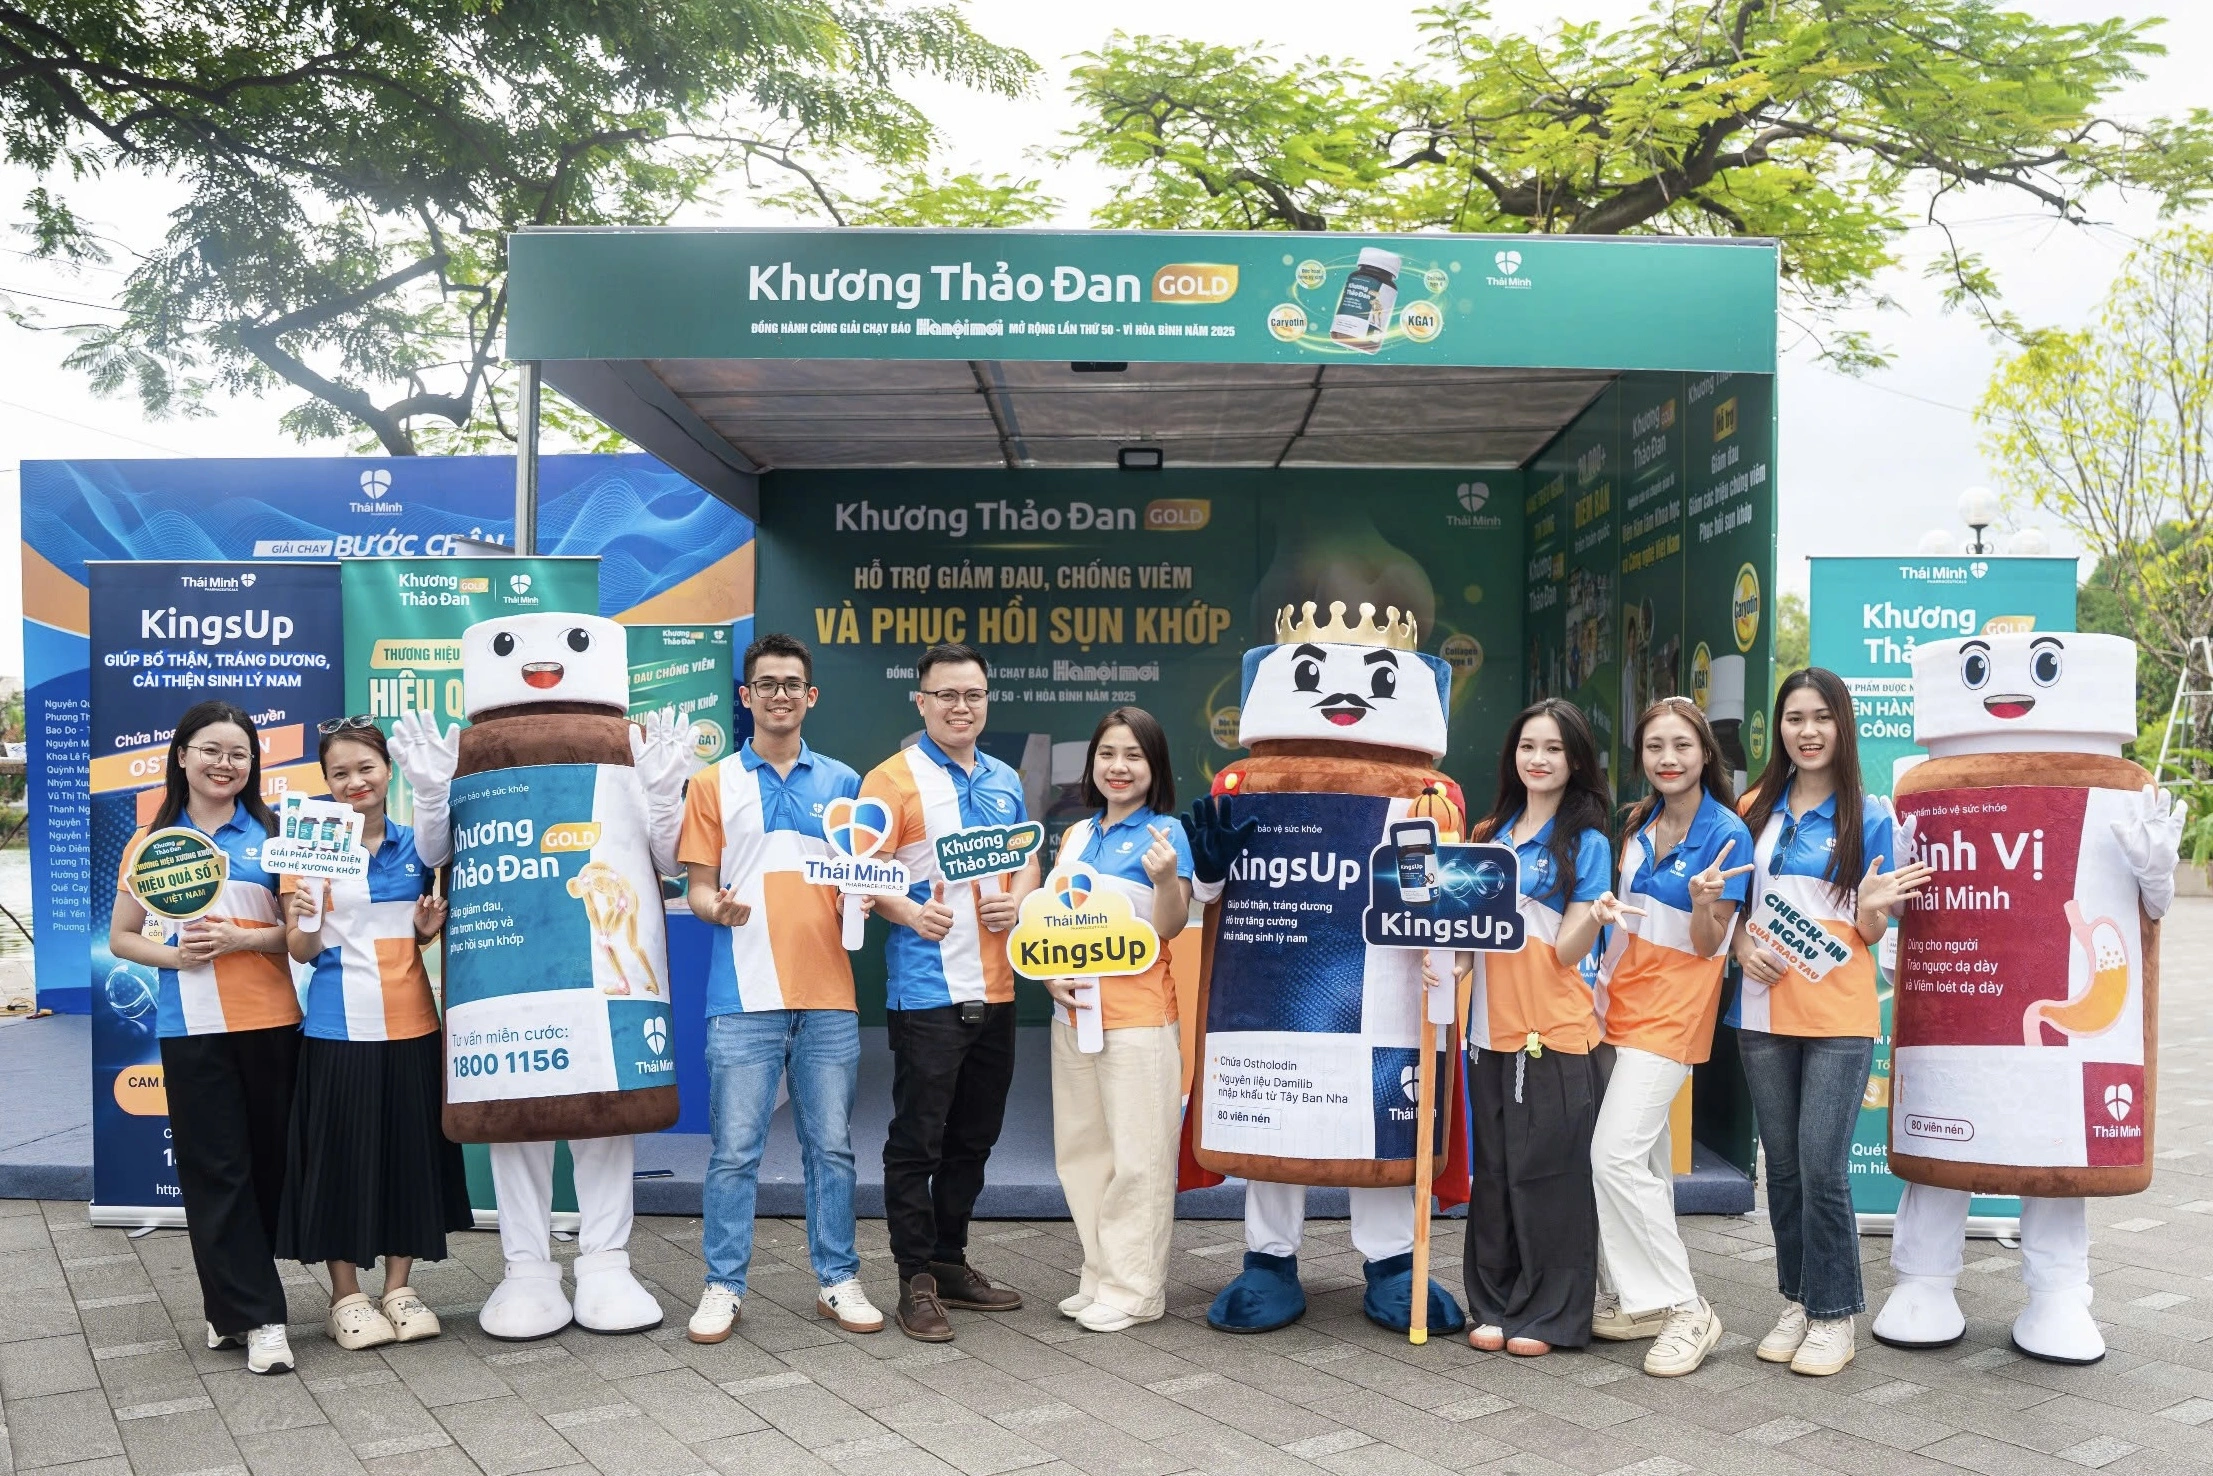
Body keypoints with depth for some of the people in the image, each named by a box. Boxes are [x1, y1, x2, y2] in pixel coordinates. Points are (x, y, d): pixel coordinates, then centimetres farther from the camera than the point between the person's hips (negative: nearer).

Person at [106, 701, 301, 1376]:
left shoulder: (271, 835, 7)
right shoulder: (151, 843, 9)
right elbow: (120, 937, 11)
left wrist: (241, 938, -13)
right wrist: (172, 955, -9)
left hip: (270, 1019, 0)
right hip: (192, 1025, 0)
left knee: (266, 1164, 4)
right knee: (214, 1171, -1)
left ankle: (233, 1306, 19)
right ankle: (258, 1317, 3)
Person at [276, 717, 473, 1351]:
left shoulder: (415, 845, 7)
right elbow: (301, 950, -4)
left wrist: (428, 927, -2)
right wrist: (303, 921, -24)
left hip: (411, 1023, 3)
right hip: (340, 1026, -3)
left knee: (412, 1151, 8)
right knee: (340, 1154, 2)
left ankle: (397, 1287, 22)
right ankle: (346, 1296, 16)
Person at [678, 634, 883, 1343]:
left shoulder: (843, 782, 12)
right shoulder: (715, 784, 7)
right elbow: (698, 886, 5)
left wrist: (861, 898, -7)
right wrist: (717, 907, -17)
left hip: (828, 993, 2)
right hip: (744, 994, -2)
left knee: (831, 1144, 8)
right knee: (735, 1148, 1)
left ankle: (837, 1280, 19)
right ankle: (723, 1286, 13)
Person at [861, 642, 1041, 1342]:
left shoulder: (1005, 781, 14)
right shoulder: (894, 778, -6)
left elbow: (1028, 858, 20)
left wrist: (1018, 898, -1)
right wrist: (910, 912, -28)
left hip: (995, 989, 7)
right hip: (925, 990, -6)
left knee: (974, 1136, 15)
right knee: (918, 1140, 0)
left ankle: (950, 1262, 29)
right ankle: (916, 1281, 11)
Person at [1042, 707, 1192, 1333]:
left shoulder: (1165, 831, -6)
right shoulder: (1076, 835, 12)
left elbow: (1171, 927, -11)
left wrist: (1167, 877, -30)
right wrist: (1053, 976, -2)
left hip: (1137, 1016, -6)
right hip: (1073, 1013, 7)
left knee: (1138, 1156, 1)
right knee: (1081, 1150, 13)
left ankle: (1135, 1289, 11)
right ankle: (1099, 1276, 25)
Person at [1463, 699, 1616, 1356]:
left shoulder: (1587, 843, 0)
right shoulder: (1491, 835, 14)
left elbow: (1567, 950, -9)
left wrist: (1597, 916, -27)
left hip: (1556, 1030, -5)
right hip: (1491, 1026, 5)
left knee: (1546, 1173, -2)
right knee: (1491, 1171, 8)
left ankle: (1549, 1315, 11)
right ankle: (1494, 1307, 20)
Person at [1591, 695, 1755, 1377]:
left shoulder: (1727, 833, -11)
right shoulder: (1638, 825, 8)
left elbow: (1707, 945, -10)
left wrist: (1703, 901, -31)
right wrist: (1605, 906, -4)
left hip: (1672, 1008, -6)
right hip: (1620, 1000, 6)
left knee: (1616, 1156, -14)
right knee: (1645, 1159, 11)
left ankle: (1686, 1309, -3)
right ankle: (1636, 1298, 20)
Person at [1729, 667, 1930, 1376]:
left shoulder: (1868, 815, 0)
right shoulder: (1757, 807, 8)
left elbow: (1870, 933, 2)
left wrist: (1873, 906, -20)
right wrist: (1741, 944, -5)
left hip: (1838, 1014, -3)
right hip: (1764, 1010, 4)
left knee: (1822, 1165, -8)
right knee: (1782, 1164, 10)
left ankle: (1834, 1314, 7)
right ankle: (1797, 1300, 23)